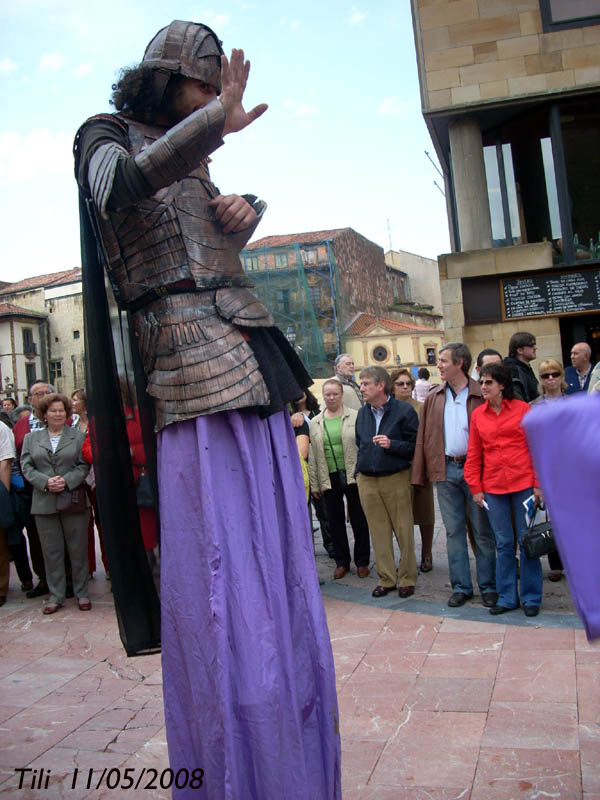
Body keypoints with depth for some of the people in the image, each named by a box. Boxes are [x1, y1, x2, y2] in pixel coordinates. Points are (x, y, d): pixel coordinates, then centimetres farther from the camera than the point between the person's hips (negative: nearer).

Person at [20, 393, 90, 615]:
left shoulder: (79, 436, 5)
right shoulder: (31, 438, 10)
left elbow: (84, 465, -1)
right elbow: (26, 467, 3)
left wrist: (66, 481, -16)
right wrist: (45, 482, -13)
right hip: (44, 503, 2)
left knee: (78, 549, 5)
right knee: (51, 551, 7)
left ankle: (82, 594, 16)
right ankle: (55, 596, 16)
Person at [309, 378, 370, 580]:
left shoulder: (355, 417, 0)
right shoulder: (315, 423, 7)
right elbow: (312, 455, 8)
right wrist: (314, 484, 5)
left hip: (353, 476, -2)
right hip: (329, 478, 2)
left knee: (359, 520, 6)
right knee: (335, 521, 10)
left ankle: (362, 561, 20)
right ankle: (341, 562, 24)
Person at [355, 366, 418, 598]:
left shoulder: (404, 411, -7)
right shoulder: (362, 413, 9)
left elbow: (416, 446, -7)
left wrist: (392, 445, -20)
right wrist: (359, 469, 13)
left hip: (396, 479, -4)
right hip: (367, 481, 4)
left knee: (403, 531, 3)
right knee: (379, 532, 9)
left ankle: (407, 579, 17)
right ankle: (386, 579, 19)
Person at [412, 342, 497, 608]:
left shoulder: (481, 395, -3)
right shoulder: (434, 398, 8)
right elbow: (424, 437, 8)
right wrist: (420, 474, 3)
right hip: (446, 470, 3)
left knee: (483, 531, 6)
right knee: (453, 531, 9)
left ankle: (488, 586, 18)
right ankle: (461, 586, 19)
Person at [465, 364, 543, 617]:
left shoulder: (522, 408, -2)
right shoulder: (478, 414, 4)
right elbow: (474, 454, 7)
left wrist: (538, 484, -4)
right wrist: (476, 488, 3)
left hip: (523, 483, -2)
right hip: (493, 487, 2)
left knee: (527, 541, 6)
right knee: (503, 544, 9)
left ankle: (531, 597, 19)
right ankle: (507, 597, 20)